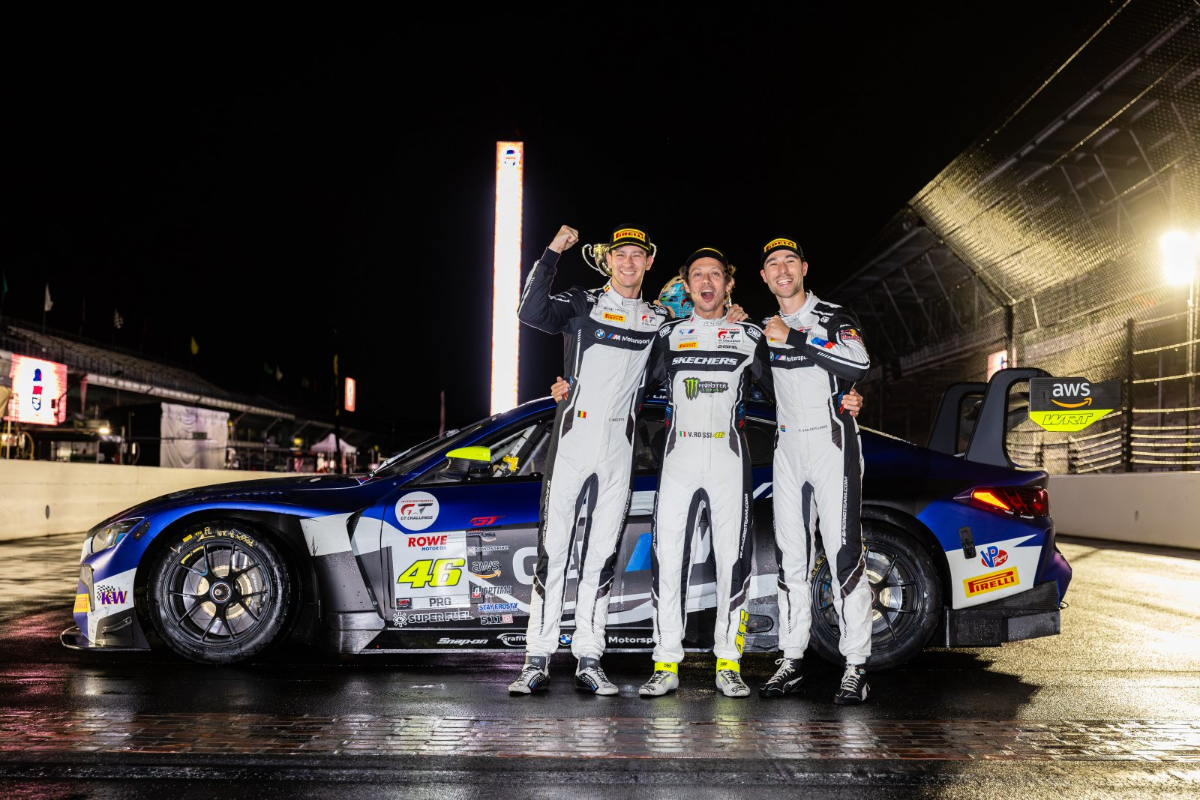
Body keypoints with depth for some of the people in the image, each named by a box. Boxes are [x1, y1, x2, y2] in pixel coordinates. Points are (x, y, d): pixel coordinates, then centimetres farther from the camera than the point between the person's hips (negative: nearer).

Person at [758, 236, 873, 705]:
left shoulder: (834, 317, -3)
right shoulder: (766, 328, 14)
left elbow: (859, 363, -23)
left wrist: (795, 339, -21)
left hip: (831, 444, -5)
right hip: (787, 449, 6)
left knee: (842, 553, -11)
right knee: (791, 556, 6)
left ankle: (856, 667, -9)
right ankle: (792, 661, 11)